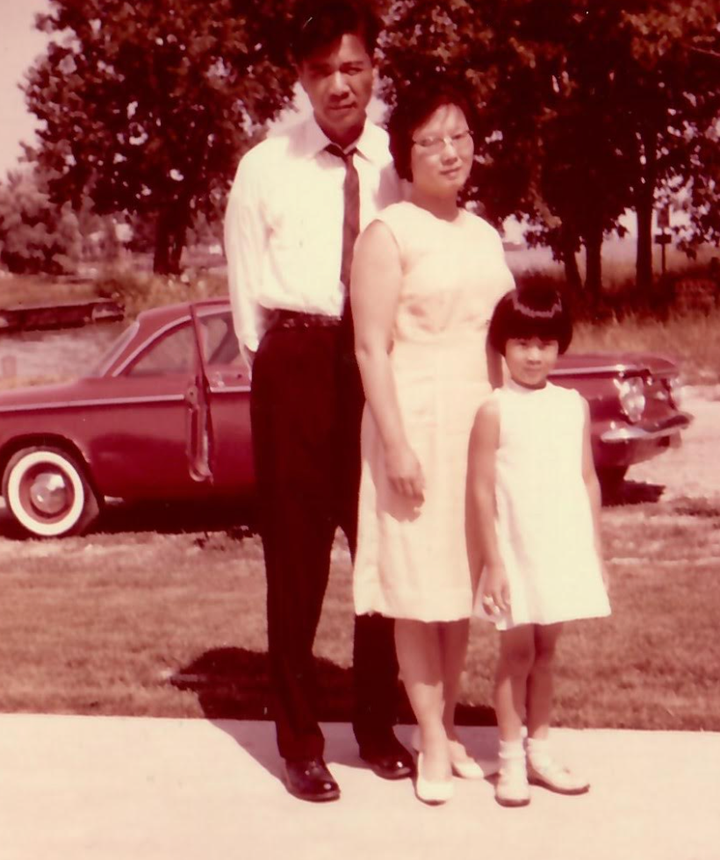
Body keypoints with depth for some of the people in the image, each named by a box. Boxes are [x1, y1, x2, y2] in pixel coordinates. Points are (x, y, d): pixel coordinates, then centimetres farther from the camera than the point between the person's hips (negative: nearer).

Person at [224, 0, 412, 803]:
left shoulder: (402, 165, 4)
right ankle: (300, 741, 14)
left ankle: (378, 727, 24)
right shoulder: (264, 170, 2)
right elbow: (246, 288, 6)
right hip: (296, 366, -1)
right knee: (295, 554, 2)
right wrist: (278, 366, 3)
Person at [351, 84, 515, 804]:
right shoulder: (388, 233, -7)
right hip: (416, 421, -6)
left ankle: (449, 727, 24)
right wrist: (395, 442, -18)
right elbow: (371, 347, -12)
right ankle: (432, 744, 10)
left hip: (480, 422, 6)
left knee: (462, 582, 12)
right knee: (415, 586, 0)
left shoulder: (485, 235, 13)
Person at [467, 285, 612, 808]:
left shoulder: (575, 406, 4)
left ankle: (539, 753, 23)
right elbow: (481, 491, -9)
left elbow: (588, 481, 9)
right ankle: (511, 762, 13)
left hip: (566, 551, 4)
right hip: (516, 553, -3)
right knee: (517, 652, 3)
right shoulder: (495, 412, -9)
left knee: (545, 651, 13)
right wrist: (494, 563, -11)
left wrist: (597, 552, 8)